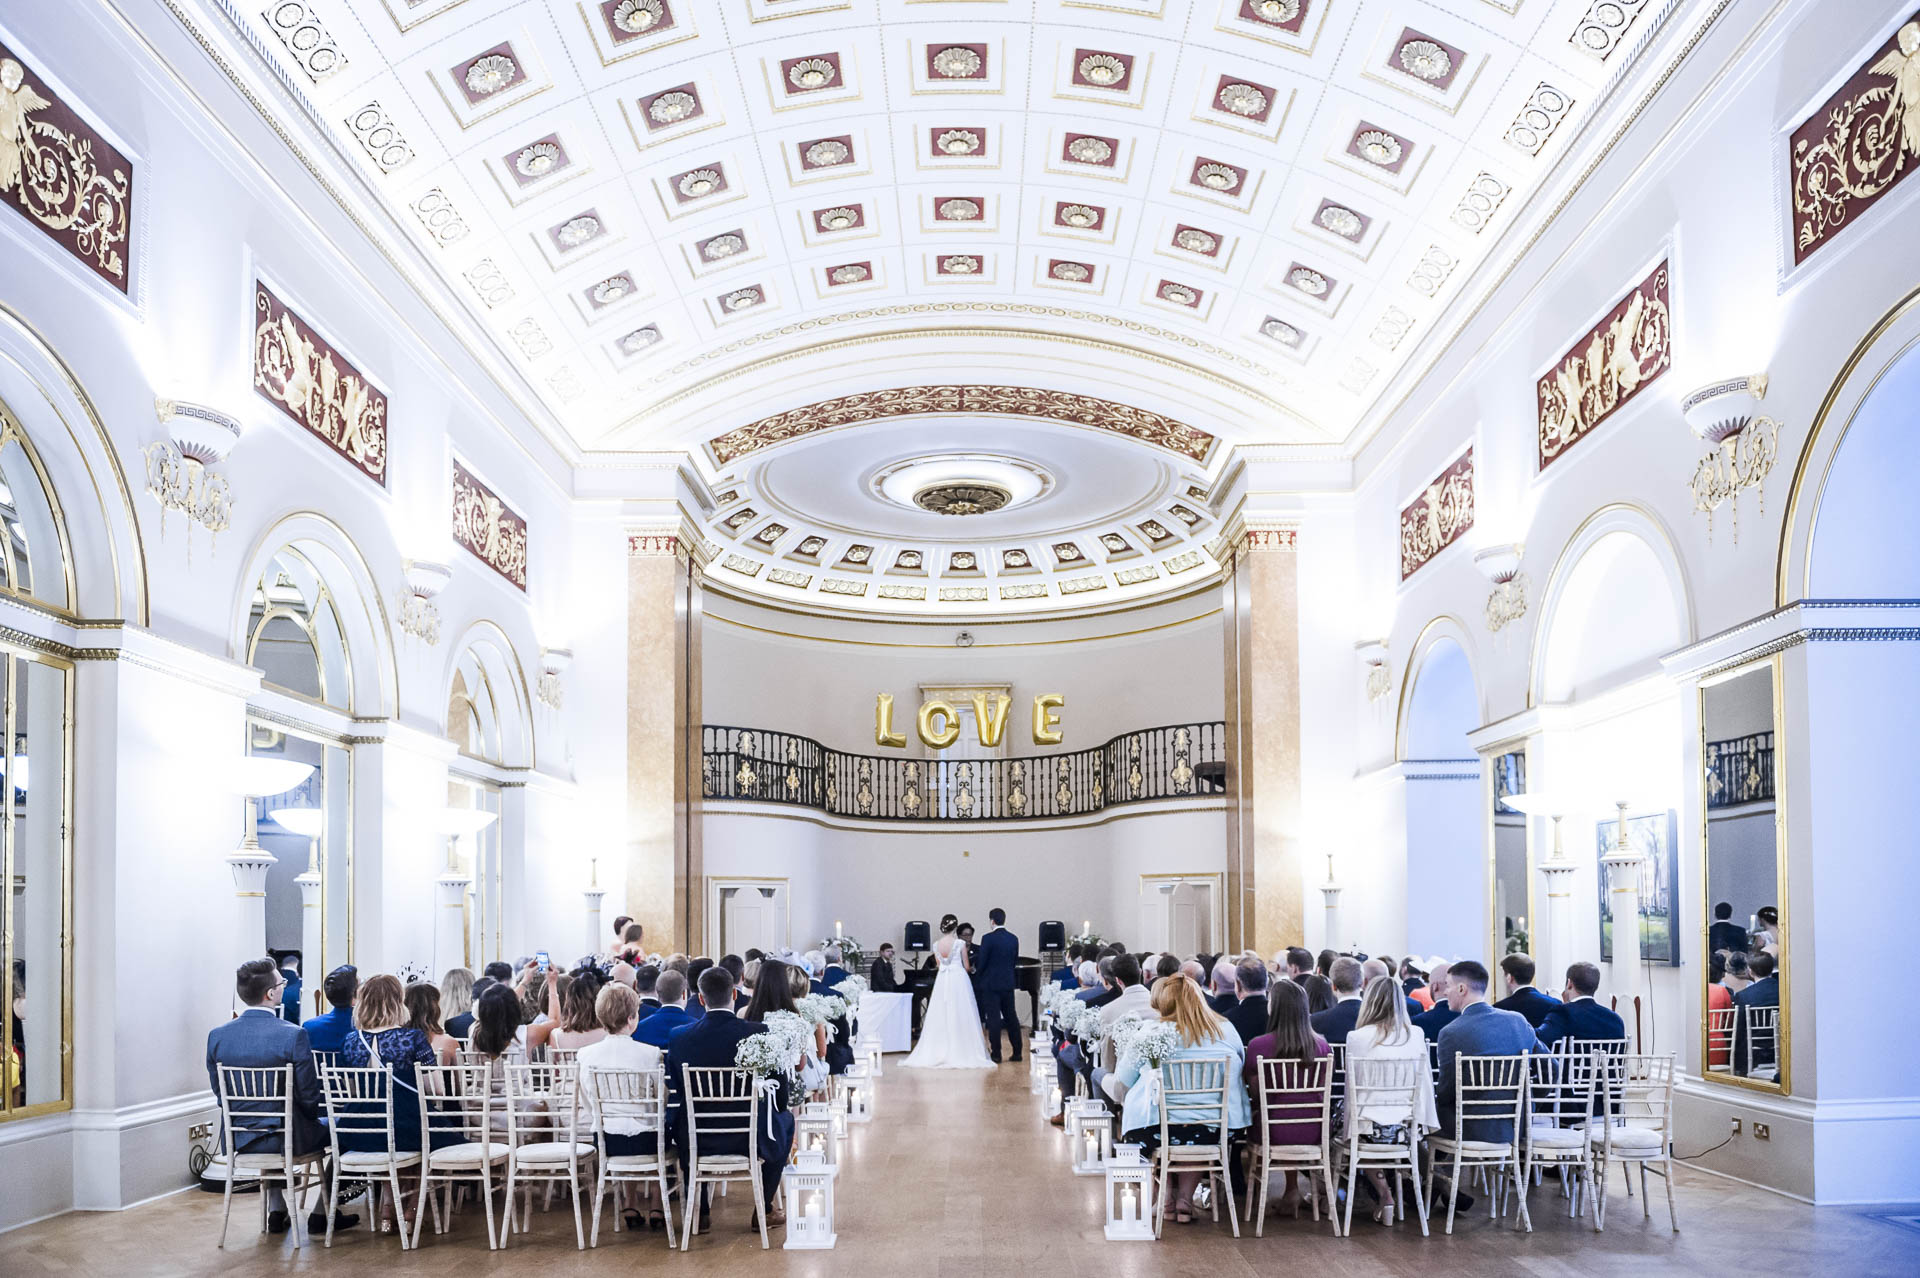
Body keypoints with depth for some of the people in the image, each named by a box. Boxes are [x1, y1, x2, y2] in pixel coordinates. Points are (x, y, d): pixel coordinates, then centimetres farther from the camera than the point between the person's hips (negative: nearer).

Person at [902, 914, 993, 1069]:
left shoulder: (936, 945, 4)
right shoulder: (960, 943, -7)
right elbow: (966, 966, 0)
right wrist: (970, 970, 22)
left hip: (942, 981, 4)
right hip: (959, 979, -4)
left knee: (940, 1018, 8)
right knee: (959, 1017, 0)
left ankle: (938, 1053, 8)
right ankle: (961, 1053, -1)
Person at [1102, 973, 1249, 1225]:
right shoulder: (1226, 1030, 8)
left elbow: (1121, 1086, 9)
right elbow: (1241, 1076, 23)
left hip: (1158, 1131, -3)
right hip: (1221, 1131, 3)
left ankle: (1169, 1196, 22)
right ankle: (1185, 1199, 23)